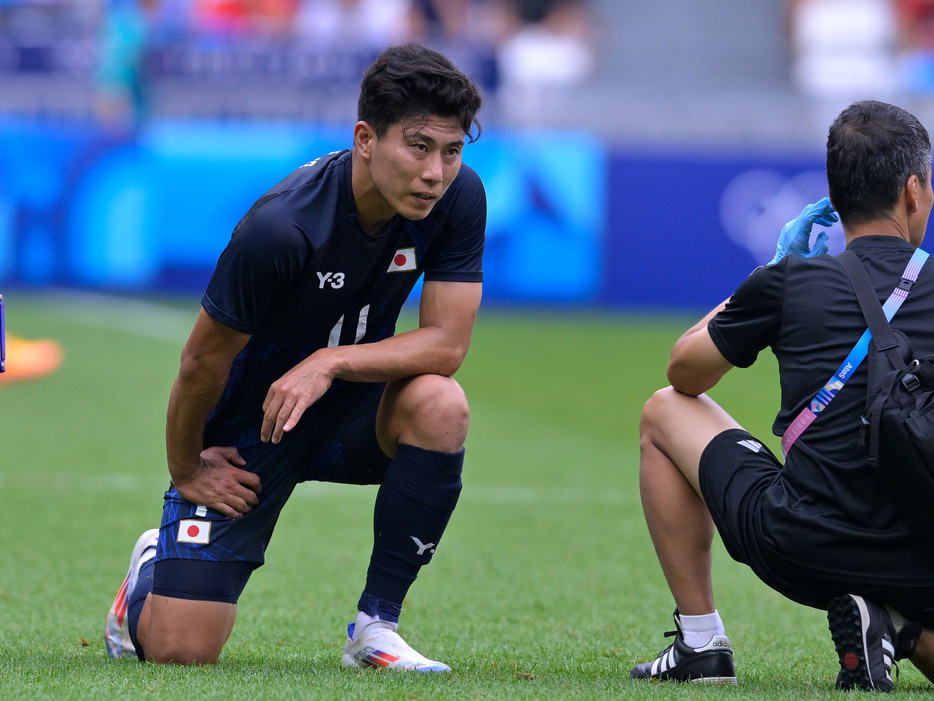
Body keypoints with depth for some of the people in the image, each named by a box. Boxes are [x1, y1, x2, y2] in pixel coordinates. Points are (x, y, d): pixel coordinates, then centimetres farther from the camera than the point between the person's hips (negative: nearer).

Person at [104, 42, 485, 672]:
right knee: (179, 649, -11)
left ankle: (376, 625, -15)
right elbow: (204, 360, -17)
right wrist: (184, 468, -3)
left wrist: (331, 364, -30)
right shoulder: (280, 228, -31)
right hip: (245, 429, -4)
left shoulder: (459, 197, -17)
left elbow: (447, 342, -17)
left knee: (441, 404, -32)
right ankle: (155, 567, 30)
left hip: (353, 408, 4)